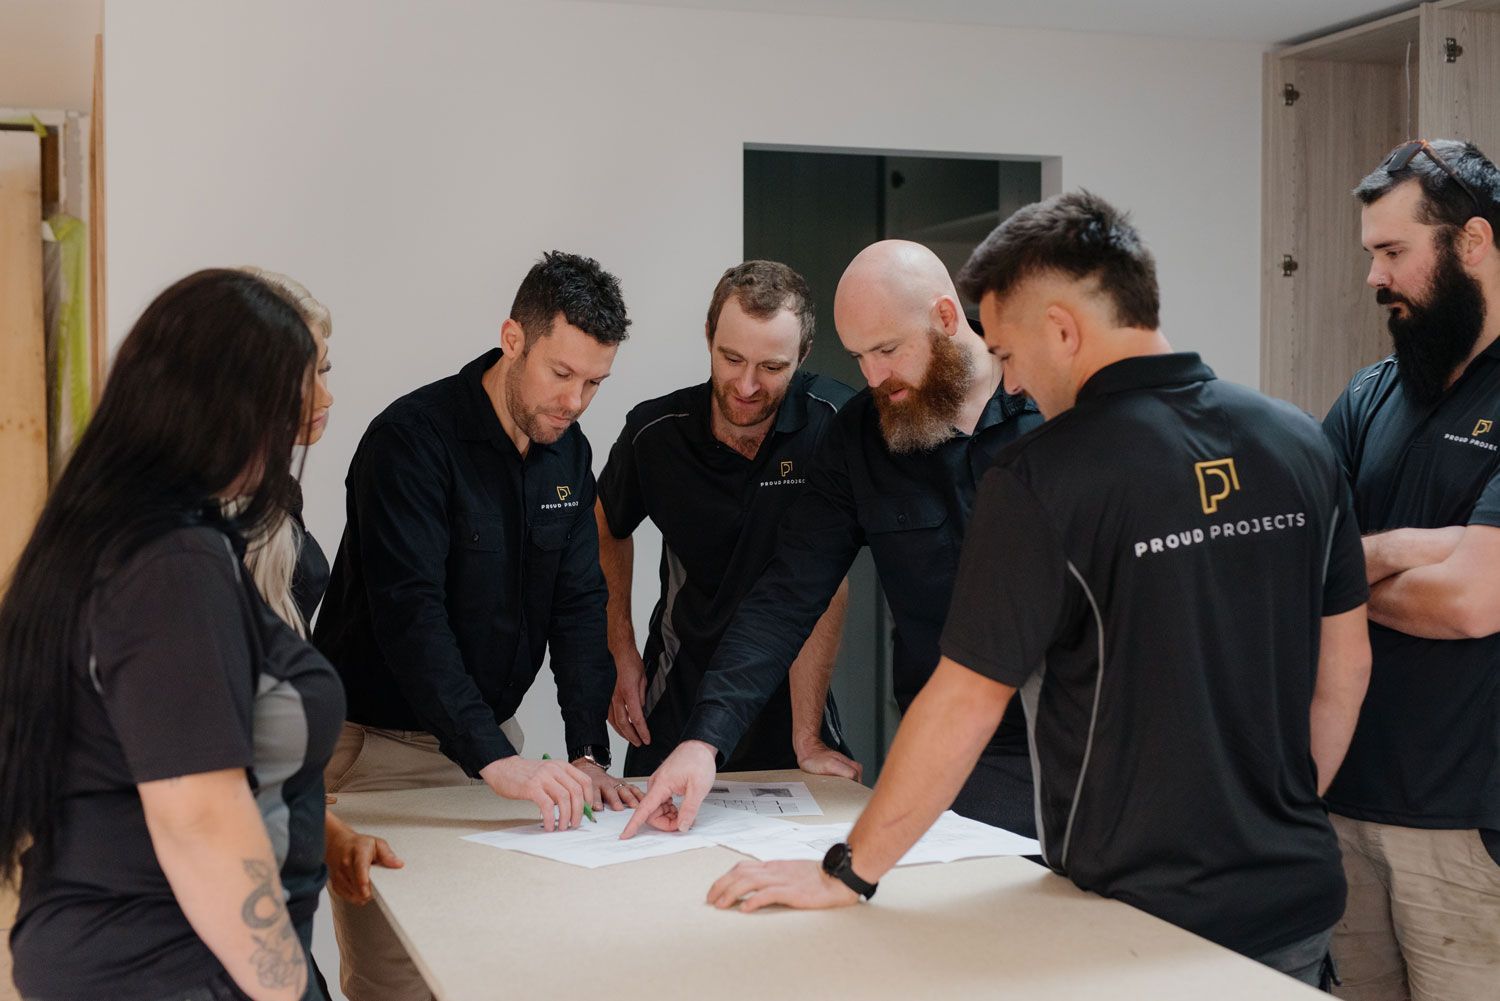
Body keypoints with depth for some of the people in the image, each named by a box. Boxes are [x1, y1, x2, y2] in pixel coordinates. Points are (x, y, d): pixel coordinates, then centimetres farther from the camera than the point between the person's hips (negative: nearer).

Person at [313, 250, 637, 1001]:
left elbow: (578, 606, 1)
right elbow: (410, 616, -28)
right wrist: (499, 762, -36)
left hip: (493, 737, 6)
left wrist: (589, 754, -11)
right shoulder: (412, 439, -19)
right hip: (381, 743, -6)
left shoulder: (569, 453, 3)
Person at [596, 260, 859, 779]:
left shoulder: (833, 421, -18)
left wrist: (807, 739, -24)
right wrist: (622, 653, 3)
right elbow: (608, 527, 10)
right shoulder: (654, 431, -11)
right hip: (679, 687, 2)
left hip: (791, 684, -1)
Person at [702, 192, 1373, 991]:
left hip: (1148, 917, -5)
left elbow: (965, 704, -16)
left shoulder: (1042, 478, -19)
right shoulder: (1300, 442, -2)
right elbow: (1345, 667, 6)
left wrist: (846, 875, -5)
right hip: (1300, 901, 5)